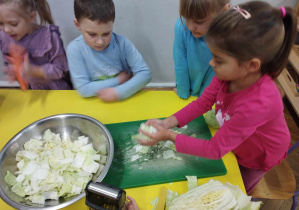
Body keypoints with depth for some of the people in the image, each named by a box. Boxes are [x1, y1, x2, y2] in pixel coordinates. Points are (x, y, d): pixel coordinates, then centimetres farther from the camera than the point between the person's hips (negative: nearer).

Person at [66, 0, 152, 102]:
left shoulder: (122, 43, -12)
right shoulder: (75, 49, -15)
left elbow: (145, 73, -14)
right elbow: (83, 89, -16)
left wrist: (119, 92, -25)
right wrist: (118, 80, -14)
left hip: (125, 99, 1)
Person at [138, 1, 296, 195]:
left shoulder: (259, 103, -44)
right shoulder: (229, 73, -28)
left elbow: (215, 149, -35)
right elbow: (203, 103, -14)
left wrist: (169, 136, -33)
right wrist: (167, 123, -24)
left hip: (257, 157, -4)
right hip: (232, 142, 5)